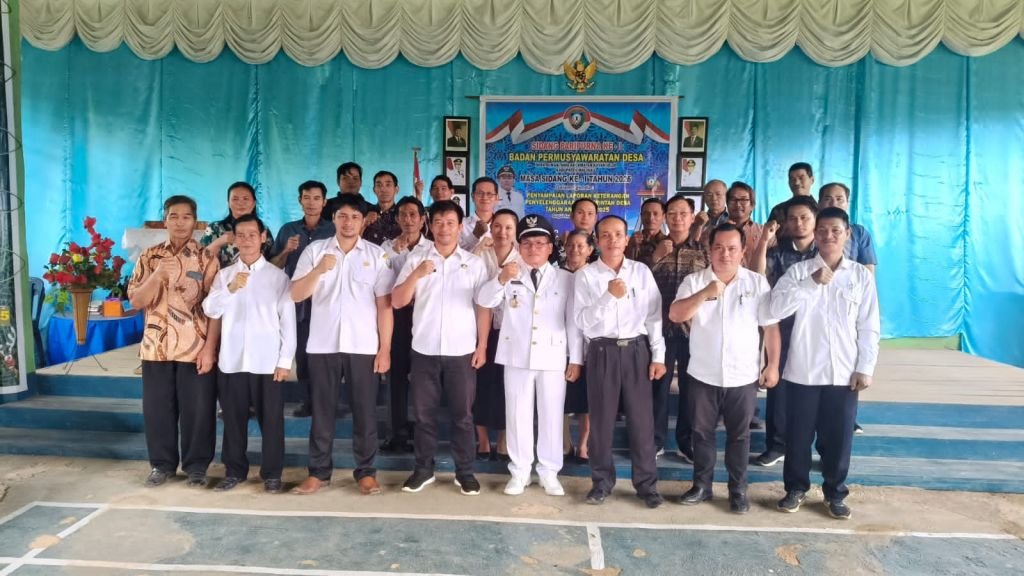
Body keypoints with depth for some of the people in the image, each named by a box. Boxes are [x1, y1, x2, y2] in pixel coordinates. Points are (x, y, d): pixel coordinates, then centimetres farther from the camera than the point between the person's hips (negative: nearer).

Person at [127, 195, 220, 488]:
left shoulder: (206, 258, -2)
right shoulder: (149, 256, 6)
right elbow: (135, 301, 0)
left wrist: (209, 348, -12)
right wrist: (159, 274, -15)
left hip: (195, 348, -3)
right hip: (156, 346, 3)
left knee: (198, 408, 3)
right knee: (156, 408, 9)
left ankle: (196, 465, 18)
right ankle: (162, 464, 26)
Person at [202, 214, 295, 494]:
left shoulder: (278, 276, 1)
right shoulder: (224, 274, 9)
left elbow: (288, 319, -1)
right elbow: (210, 310, -1)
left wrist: (286, 360, -5)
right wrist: (230, 289, -18)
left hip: (267, 361, -2)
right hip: (231, 360, 3)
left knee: (271, 419, 4)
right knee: (233, 419, 11)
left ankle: (272, 473, 17)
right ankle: (234, 471, 26)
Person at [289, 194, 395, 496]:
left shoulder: (377, 255, 3)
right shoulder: (314, 250, 5)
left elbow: (384, 304, 1)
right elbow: (296, 295, -1)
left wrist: (385, 348, -4)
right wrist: (319, 270, -18)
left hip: (363, 345, -1)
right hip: (322, 344, 1)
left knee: (364, 411, 5)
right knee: (322, 410, 9)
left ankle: (365, 471, 17)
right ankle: (318, 471, 21)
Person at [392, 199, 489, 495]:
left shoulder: (475, 263, 4)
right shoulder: (416, 259, 4)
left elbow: (483, 307, 4)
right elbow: (397, 302, -1)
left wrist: (482, 345, -2)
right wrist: (417, 274, -16)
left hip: (462, 351, -1)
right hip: (424, 349, 1)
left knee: (462, 415, 6)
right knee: (423, 414, 9)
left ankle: (465, 472, 18)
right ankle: (423, 469, 24)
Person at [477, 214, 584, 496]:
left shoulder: (565, 279, 4)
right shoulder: (509, 274, 4)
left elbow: (573, 320, 4)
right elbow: (483, 301, -11)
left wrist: (576, 358, 1)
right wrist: (501, 279, -29)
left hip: (553, 357, 0)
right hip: (517, 356, 0)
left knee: (551, 415, 7)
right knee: (518, 415, 7)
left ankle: (549, 472, 21)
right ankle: (519, 471, 20)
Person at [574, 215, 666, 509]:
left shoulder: (642, 271, 4)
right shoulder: (586, 275, -2)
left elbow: (654, 316, 5)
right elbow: (582, 321, -10)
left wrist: (658, 356, 2)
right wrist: (610, 296, -20)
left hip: (637, 349, 1)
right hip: (602, 351, -1)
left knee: (641, 419, 7)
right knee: (601, 420, 8)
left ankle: (646, 483, 22)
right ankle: (602, 481, 24)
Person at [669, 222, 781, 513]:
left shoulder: (758, 282, -1)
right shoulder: (694, 281, -2)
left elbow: (771, 326, 2)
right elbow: (675, 315, -14)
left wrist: (773, 365, -1)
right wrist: (705, 293, -26)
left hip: (743, 376, 0)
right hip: (703, 375, 1)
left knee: (739, 434, 11)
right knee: (702, 432, 12)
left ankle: (738, 489, 25)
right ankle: (701, 485, 27)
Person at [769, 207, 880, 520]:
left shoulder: (861, 275, 4)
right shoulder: (798, 271, 1)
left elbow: (869, 327, 4)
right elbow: (776, 309, -13)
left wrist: (865, 368, -2)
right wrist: (812, 282, -19)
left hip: (843, 373, 1)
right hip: (803, 371, 0)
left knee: (838, 437, 9)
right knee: (798, 434, 8)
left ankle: (835, 493, 27)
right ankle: (796, 488, 26)